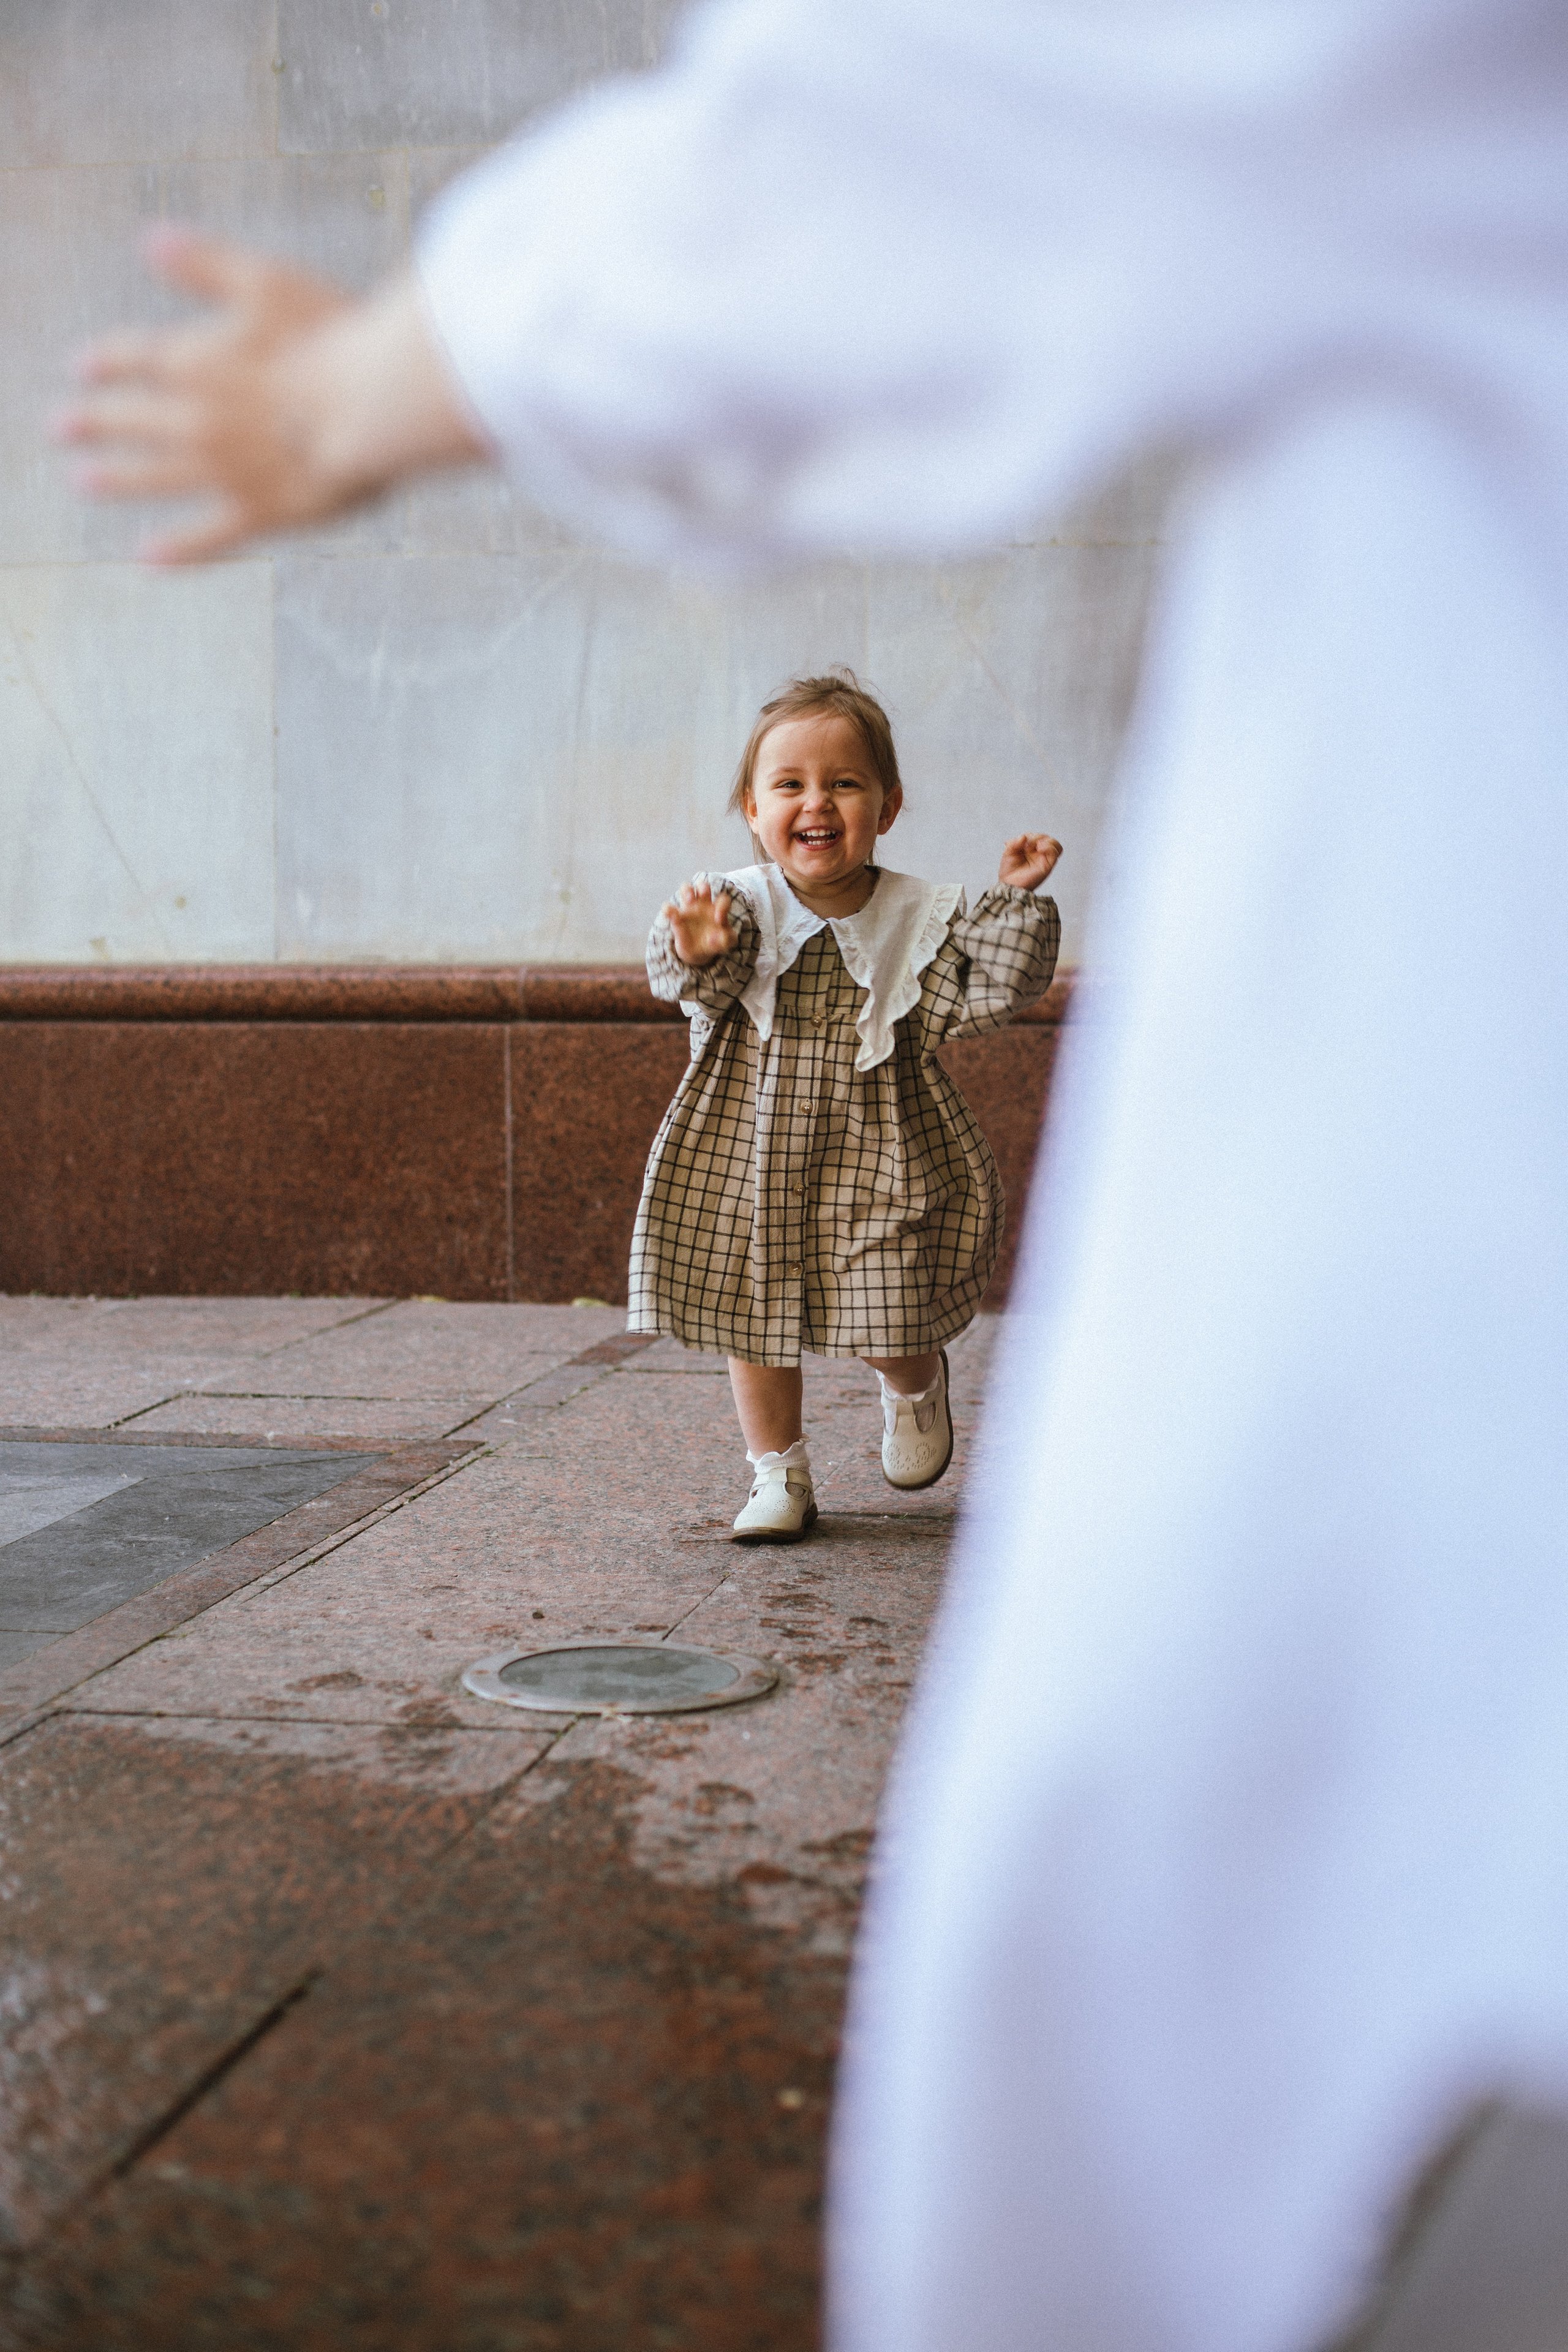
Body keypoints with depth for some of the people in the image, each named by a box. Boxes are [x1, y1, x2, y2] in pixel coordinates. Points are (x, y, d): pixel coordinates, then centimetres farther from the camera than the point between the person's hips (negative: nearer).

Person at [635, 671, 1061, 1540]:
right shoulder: (738, 907, -8)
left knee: (887, 1325, 0)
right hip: (750, 1153, 1)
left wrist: (1016, 902, -17)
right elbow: (694, 985, -23)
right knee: (753, 1318, 9)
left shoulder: (921, 916, -4)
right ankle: (778, 1474, 28)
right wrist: (697, 957, -46)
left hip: (875, 1157, -1)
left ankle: (914, 1388, 37)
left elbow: (982, 994, -9)